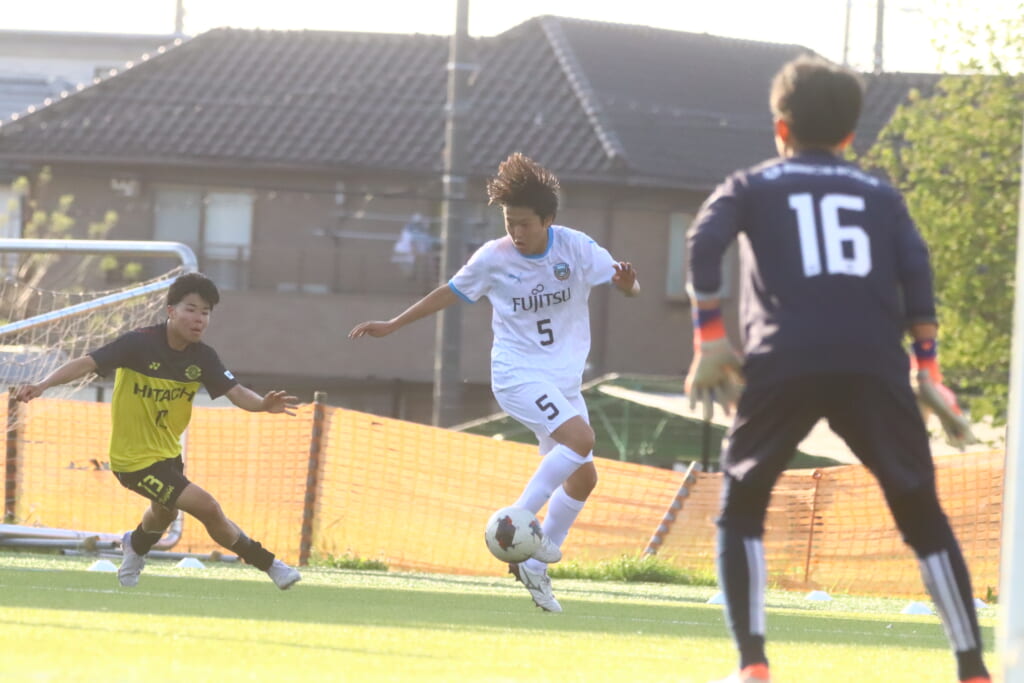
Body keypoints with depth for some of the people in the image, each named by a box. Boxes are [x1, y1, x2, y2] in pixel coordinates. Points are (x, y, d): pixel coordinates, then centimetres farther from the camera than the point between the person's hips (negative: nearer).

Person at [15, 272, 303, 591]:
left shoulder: (203, 357, -7)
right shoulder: (141, 343, -23)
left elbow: (237, 393, -14)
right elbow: (87, 363, -28)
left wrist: (263, 404, -36)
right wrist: (44, 384, -43)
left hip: (168, 453, 8)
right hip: (134, 459, -8)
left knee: (164, 511, 36)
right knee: (208, 508, -16)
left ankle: (135, 546, 69)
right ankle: (267, 563, 2)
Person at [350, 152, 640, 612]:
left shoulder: (575, 248, -7)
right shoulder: (494, 258, -9)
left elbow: (626, 287, -8)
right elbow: (450, 293, 7)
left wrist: (627, 281, -33)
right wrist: (392, 325, 10)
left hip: (564, 379, 4)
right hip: (518, 372, -4)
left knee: (582, 476, 2)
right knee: (580, 438, -28)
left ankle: (536, 564, 14)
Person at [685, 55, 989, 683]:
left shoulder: (753, 187, 20)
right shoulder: (881, 195, 24)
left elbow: (705, 242, 1)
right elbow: (915, 268, 9)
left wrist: (710, 338, 3)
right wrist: (928, 370, 8)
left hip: (783, 365, -1)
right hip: (874, 366, 1)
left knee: (742, 509, 13)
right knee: (923, 516, 8)